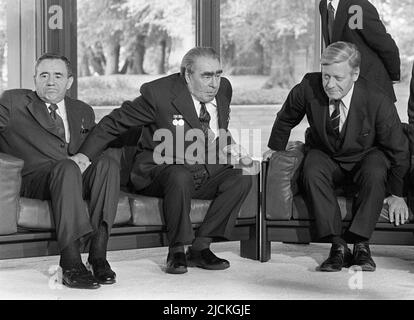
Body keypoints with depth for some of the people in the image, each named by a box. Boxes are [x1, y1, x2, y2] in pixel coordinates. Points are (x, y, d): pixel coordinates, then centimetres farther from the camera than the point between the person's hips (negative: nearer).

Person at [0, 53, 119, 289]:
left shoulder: (83, 112, 25)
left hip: (80, 180, 4)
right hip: (35, 179, -4)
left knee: (108, 163, -27)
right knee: (67, 168, -36)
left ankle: (98, 255, -34)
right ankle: (71, 263, -43)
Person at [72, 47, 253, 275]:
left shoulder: (223, 89, 2)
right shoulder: (159, 93, -15)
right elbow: (114, 123, -7)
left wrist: (229, 146, 0)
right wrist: (84, 155, -16)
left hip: (207, 174, 5)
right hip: (161, 169, -5)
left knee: (242, 179, -22)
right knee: (180, 177, -38)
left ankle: (199, 247, -16)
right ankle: (177, 251, -19)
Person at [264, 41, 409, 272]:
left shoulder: (378, 102, -27)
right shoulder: (309, 87, -22)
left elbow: (398, 149, -13)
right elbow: (286, 119, 3)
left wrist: (397, 194, -7)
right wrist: (276, 148, 16)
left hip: (366, 157, -2)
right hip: (326, 156, 2)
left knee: (375, 174, -35)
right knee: (312, 172, -32)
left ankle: (360, 243, -26)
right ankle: (338, 246, -29)